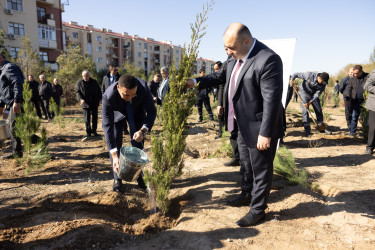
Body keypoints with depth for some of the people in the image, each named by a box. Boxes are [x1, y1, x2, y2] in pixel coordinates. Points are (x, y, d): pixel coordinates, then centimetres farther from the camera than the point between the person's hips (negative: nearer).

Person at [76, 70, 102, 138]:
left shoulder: (94, 82, 7)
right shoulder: (79, 82, 1)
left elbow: (99, 91, 13)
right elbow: (77, 92, -4)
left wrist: (100, 99, 2)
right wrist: (81, 99, -21)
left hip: (94, 103, 2)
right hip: (85, 104, -2)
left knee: (95, 118, 8)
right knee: (87, 119, -1)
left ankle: (94, 131, 20)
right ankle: (88, 133, 6)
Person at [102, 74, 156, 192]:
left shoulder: (143, 87, -38)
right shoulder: (108, 96, -40)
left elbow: (151, 111, -26)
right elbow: (107, 126, -38)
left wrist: (143, 130, -43)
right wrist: (114, 155, -44)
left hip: (136, 112, 1)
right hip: (117, 113, -1)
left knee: (138, 144, 0)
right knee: (115, 144, -7)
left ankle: (138, 175, 19)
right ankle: (117, 178, 12)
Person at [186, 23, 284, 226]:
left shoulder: (268, 60, -25)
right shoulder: (234, 57, 2)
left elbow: (272, 99, -26)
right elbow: (221, 75, 17)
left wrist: (266, 133, -24)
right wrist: (196, 82, 6)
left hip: (259, 128, -8)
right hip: (243, 125, 9)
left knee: (261, 168, 9)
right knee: (246, 164, 25)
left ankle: (258, 209, 28)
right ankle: (247, 194, 48)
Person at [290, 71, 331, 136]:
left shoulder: (323, 84, -15)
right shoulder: (309, 75, -27)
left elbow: (317, 94, -18)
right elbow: (296, 74, -22)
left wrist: (309, 103, -29)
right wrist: (292, 79, -42)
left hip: (313, 95, 5)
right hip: (304, 93, -4)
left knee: (319, 110, 5)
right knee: (305, 110, -13)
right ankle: (307, 129, -7)